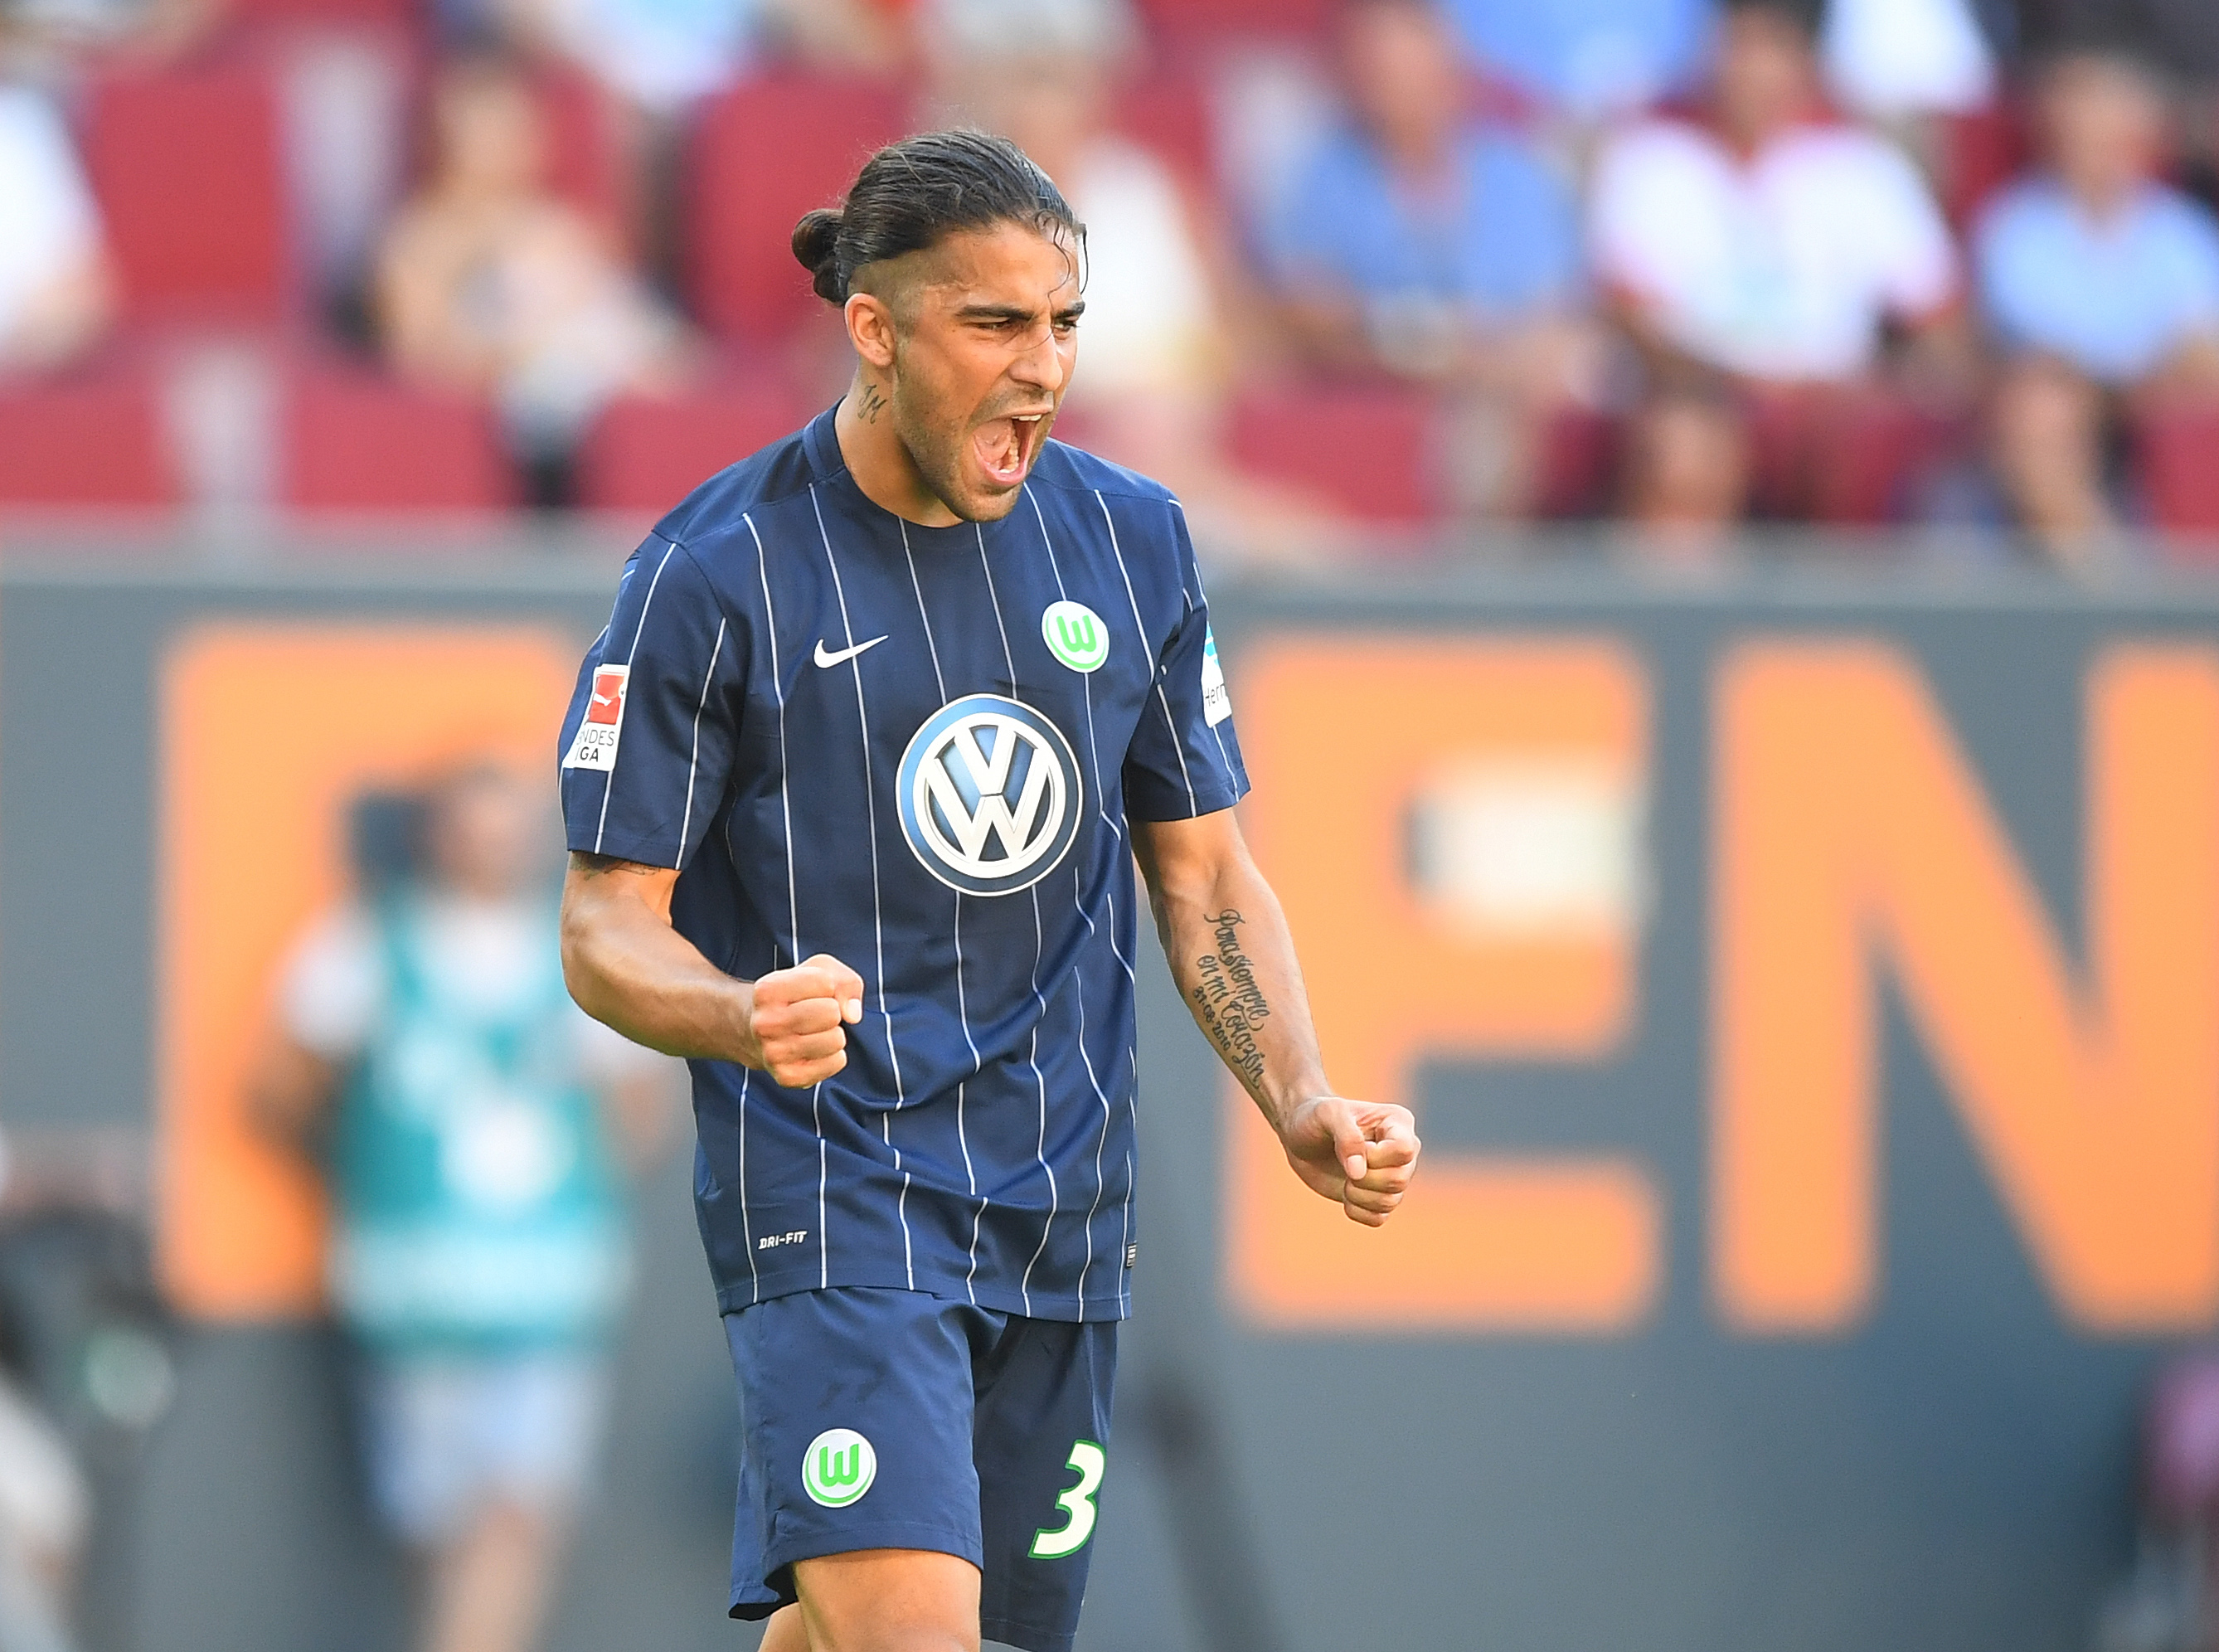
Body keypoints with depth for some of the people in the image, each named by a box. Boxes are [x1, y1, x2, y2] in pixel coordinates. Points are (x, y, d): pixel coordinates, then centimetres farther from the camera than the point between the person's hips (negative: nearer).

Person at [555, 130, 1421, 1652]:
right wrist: (744, 1020, -29)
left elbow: (1204, 868, 15)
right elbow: (609, 927, -7)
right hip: (830, 1187, -5)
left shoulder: (1131, 540, 7)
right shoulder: (715, 576, -8)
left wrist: (1301, 1106, -1)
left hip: (1063, 1209, 5)